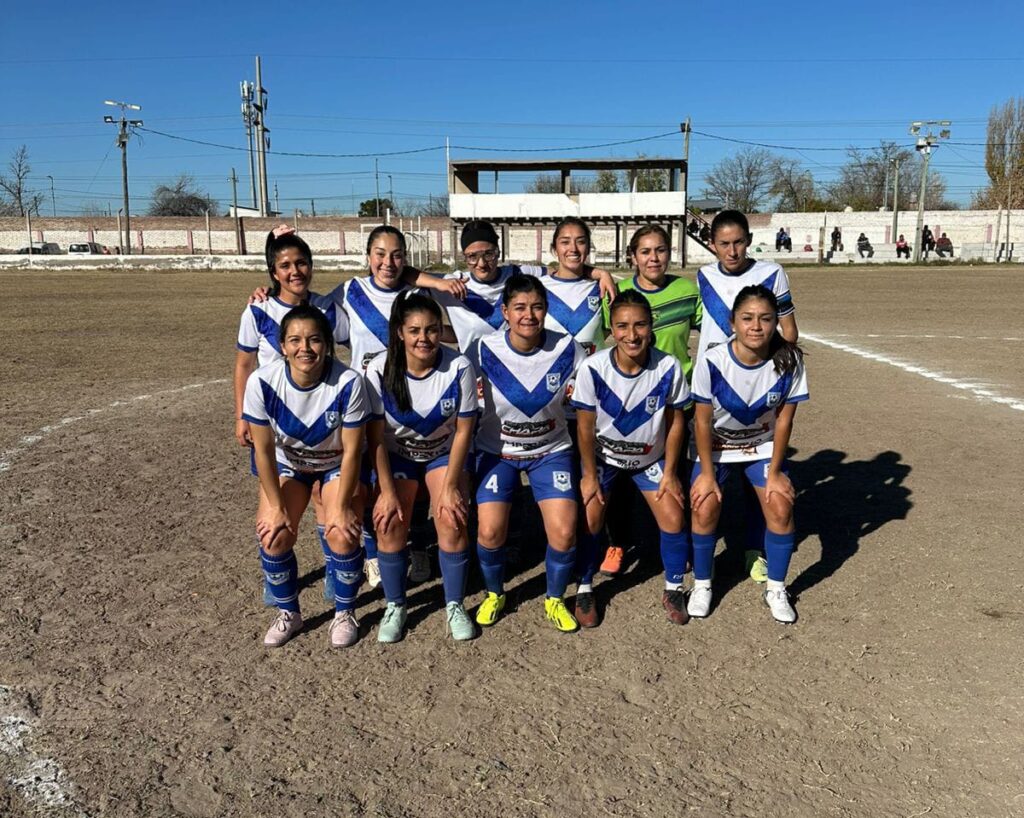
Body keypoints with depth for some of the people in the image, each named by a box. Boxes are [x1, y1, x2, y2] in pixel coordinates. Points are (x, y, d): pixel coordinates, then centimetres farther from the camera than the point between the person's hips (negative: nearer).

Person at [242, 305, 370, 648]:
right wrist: (276, 506, -13)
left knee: (342, 536, -20)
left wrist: (341, 506, -19)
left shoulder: (348, 382, -32)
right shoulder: (262, 382, -27)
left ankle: (345, 614, 9)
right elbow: (263, 449, -16)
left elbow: (351, 451, -21)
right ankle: (288, 614, 14)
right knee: (274, 537, -15)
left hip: (338, 465, -2)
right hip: (287, 464, 2)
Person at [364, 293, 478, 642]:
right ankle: (394, 607, 10)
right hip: (397, 455, 0)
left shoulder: (459, 367, -25)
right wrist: (387, 490, -15)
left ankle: (454, 606, 7)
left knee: (452, 521, -14)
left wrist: (450, 486, -14)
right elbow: (376, 436, -16)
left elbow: (463, 431, -15)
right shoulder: (380, 370, -24)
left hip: (445, 453, 0)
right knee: (390, 525, -12)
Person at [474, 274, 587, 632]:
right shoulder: (485, 350, -16)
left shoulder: (566, 348, -13)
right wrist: (476, 390, -20)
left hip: (551, 450, 1)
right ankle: (494, 594, 20)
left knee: (564, 532, -13)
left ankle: (555, 600, 17)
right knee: (490, 531, -13)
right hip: (497, 451, 0)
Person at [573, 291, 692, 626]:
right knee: (589, 520, -7)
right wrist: (590, 474, -8)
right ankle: (584, 589, 18)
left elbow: (675, 422, -9)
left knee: (673, 520, -4)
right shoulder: (593, 368, -28)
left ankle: (673, 590, 21)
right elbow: (585, 426, -15)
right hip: (602, 456, -1)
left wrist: (669, 472, -5)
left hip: (650, 457, 1)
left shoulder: (668, 368, -24)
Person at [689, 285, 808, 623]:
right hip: (714, 446, -1)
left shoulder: (788, 362, -22)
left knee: (781, 508, -12)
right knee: (705, 509, -16)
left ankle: (776, 589, 11)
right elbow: (702, 421, -17)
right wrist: (707, 473, -14)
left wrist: (775, 471, -8)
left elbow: (783, 420, -11)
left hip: (763, 446, 2)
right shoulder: (712, 361, -28)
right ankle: (701, 585, 9)